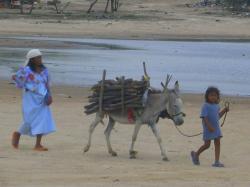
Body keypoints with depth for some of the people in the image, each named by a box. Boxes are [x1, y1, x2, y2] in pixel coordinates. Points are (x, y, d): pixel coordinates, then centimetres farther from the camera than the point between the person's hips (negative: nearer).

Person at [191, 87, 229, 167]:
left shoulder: (216, 106, 10)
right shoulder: (206, 106, -13)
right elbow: (204, 117, -19)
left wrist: (224, 110, 8)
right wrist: (209, 126, -26)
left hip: (216, 128, 7)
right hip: (208, 129, -7)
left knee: (217, 143, 0)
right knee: (207, 144, 0)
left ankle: (217, 162, 1)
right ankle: (196, 154, 26)